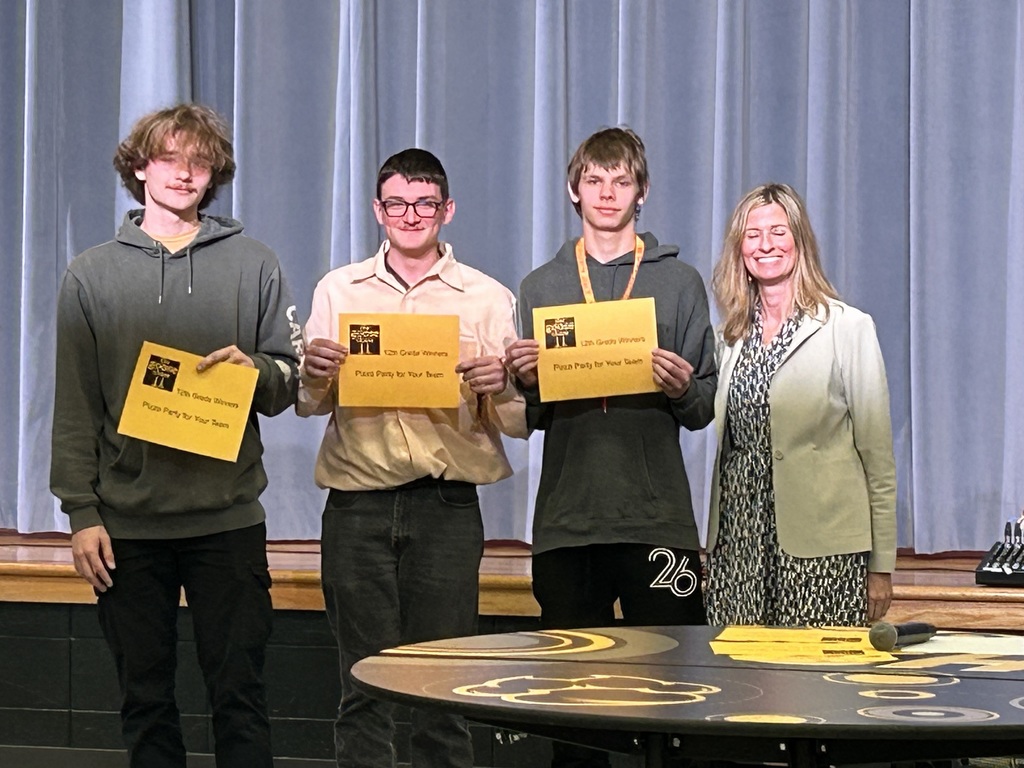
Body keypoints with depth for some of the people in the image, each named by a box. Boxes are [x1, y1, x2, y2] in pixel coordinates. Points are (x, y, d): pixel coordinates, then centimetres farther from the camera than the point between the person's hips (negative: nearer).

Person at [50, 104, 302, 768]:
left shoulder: (254, 266, 8)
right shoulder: (93, 275, 8)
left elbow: (292, 382, 9)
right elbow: (75, 407, 5)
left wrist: (254, 370, -14)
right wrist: (82, 512, -2)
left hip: (229, 518, -1)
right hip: (127, 523, 1)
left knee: (240, 697, 0)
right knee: (146, 700, 7)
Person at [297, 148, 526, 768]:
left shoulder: (488, 298, 7)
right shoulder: (338, 291, 11)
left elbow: (519, 422, 6)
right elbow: (308, 405, 11)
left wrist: (499, 387, -15)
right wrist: (315, 374, -10)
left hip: (447, 506, -1)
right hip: (358, 503, 1)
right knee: (363, 683, 2)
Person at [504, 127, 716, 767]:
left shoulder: (680, 283, 8)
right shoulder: (541, 287, 12)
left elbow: (705, 410, 6)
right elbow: (527, 418, 11)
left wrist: (682, 390, -15)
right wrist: (524, 381, -9)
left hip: (657, 516, -1)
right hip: (567, 517, 2)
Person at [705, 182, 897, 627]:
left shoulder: (848, 328, -1)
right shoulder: (731, 335, 13)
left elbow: (876, 452, -1)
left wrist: (881, 565, -3)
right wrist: (710, 548, 9)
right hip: (738, 545, 4)